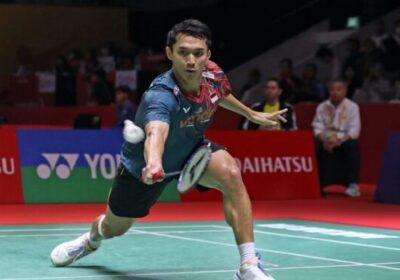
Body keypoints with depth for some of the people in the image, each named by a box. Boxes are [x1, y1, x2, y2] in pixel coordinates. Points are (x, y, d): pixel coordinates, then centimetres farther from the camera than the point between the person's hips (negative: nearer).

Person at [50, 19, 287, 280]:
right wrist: (153, 163, -85)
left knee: (230, 172, -29)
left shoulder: (214, 74, -22)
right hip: (144, 165, -3)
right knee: (114, 228, 18)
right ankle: (92, 238, 59)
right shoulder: (160, 96, -42)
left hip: (191, 150, 4)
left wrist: (252, 114, 17)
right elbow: (155, 133, -65)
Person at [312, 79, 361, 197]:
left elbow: (354, 131, -9)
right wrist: (324, 140, -19)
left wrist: (339, 141, -23)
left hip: (344, 140, -2)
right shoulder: (322, 107, 7)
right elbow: (317, 127, 1)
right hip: (326, 140, 2)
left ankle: (353, 185, -31)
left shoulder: (352, 107, -1)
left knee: (353, 145, -34)